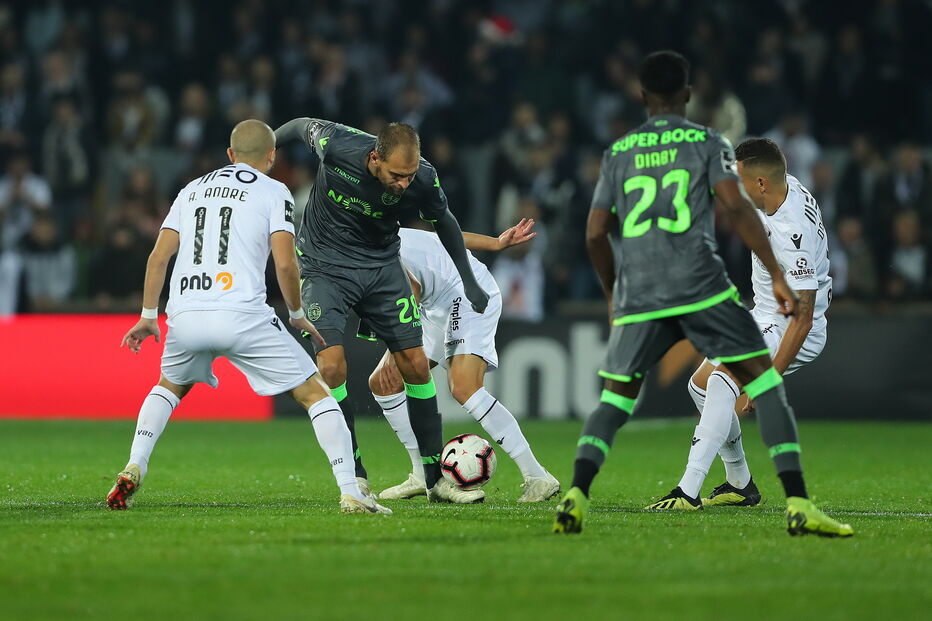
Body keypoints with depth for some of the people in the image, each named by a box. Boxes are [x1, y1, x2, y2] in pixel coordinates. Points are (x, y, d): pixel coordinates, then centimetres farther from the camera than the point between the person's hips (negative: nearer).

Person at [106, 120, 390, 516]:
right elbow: (284, 263, -4)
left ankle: (133, 469, 15)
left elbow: (159, 256, 16)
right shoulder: (274, 193, 8)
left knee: (170, 387, 34)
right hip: (243, 317, -4)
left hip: (185, 318, 4)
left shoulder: (192, 190, 22)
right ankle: (350, 494, -8)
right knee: (316, 394, 5)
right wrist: (297, 315, 11)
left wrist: (148, 316, 23)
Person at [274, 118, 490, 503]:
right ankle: (355, 477, -6)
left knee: (416, 366, -1)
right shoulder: (336, 146, -28)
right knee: (332, 366, -18)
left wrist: (469, 281, 10)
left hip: (381, 266, 2)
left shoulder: (423, 179, -20)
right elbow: (303, 126, -3)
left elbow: (443, 222, 2)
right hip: (325, 265, -2)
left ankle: (437, 478, 10)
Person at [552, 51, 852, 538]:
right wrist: (777, 274, -7)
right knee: (762, 378, 2)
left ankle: (576, 495, -8)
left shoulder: (618, 152, 17)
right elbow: (735, 206, -7)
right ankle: (798, 504, -9)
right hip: (700, 286, -3)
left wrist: (613, 295, 29)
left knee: (615, 397, 15)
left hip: (637, 295, 3)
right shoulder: (707, 142, 8)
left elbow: (595, 233, 14)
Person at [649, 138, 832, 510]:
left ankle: (688, 492, -34)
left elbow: (802, 317, -33)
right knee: (700, 385, 15)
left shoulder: (793, 234, -33)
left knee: (722, 379, -31)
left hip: (792, 331, -11)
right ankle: (740, 486, 27)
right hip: (764, 316, 11)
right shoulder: (785, 185, -8)